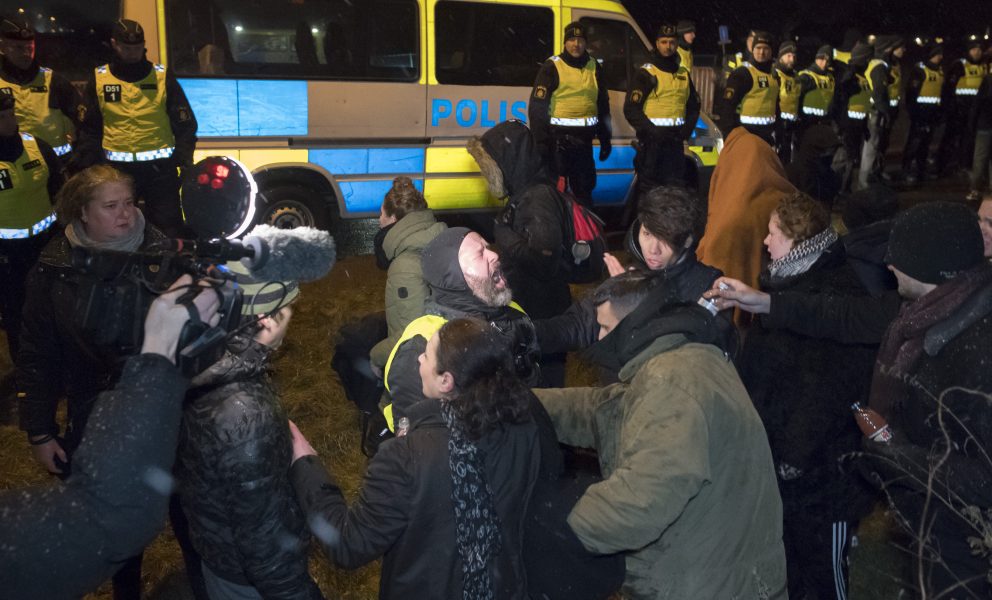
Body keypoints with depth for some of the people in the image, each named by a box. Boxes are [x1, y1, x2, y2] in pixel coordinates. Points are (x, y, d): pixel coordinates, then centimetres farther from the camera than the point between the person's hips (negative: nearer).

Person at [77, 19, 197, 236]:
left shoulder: (163, 77, 3)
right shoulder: (98, 79, 5)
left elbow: (185, 123, 4)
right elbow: (88, 128, 9)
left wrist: (184, 161, -7)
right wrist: (90, 168, 1)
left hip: (160, 168, -1)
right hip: (116, 168, 1)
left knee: (168, 230, 2)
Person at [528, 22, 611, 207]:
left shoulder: (594, 67, 10)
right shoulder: (552, 67, -5)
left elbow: (603, 104, 17)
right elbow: (537, 106, -9)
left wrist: (605, 140, 15)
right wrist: (540, 142, -16)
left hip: (584, 139, 5)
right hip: (558, 137, -5)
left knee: (585, 188, 14)